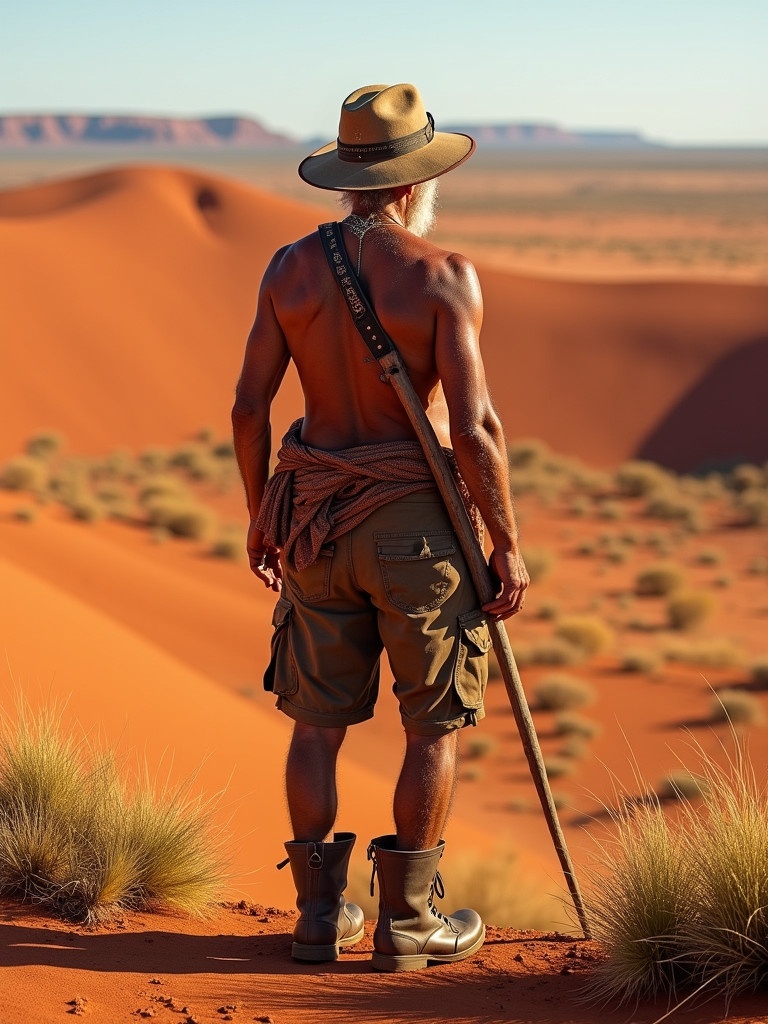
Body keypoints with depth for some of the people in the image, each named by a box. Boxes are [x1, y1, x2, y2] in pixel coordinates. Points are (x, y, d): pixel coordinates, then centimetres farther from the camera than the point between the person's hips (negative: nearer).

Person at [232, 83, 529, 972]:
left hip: (315, 520, 4)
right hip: (416, 524, -4)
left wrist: (259, 516, 14)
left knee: (318, 721, 14)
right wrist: (509, 546, -8)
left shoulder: (291, 266, -2)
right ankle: (406, 922, 11)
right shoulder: (443, 275, -15)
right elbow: (473, 426, -18)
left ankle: (320, 913, 17)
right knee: (437, 725, 9)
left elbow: (247, 407, 0)